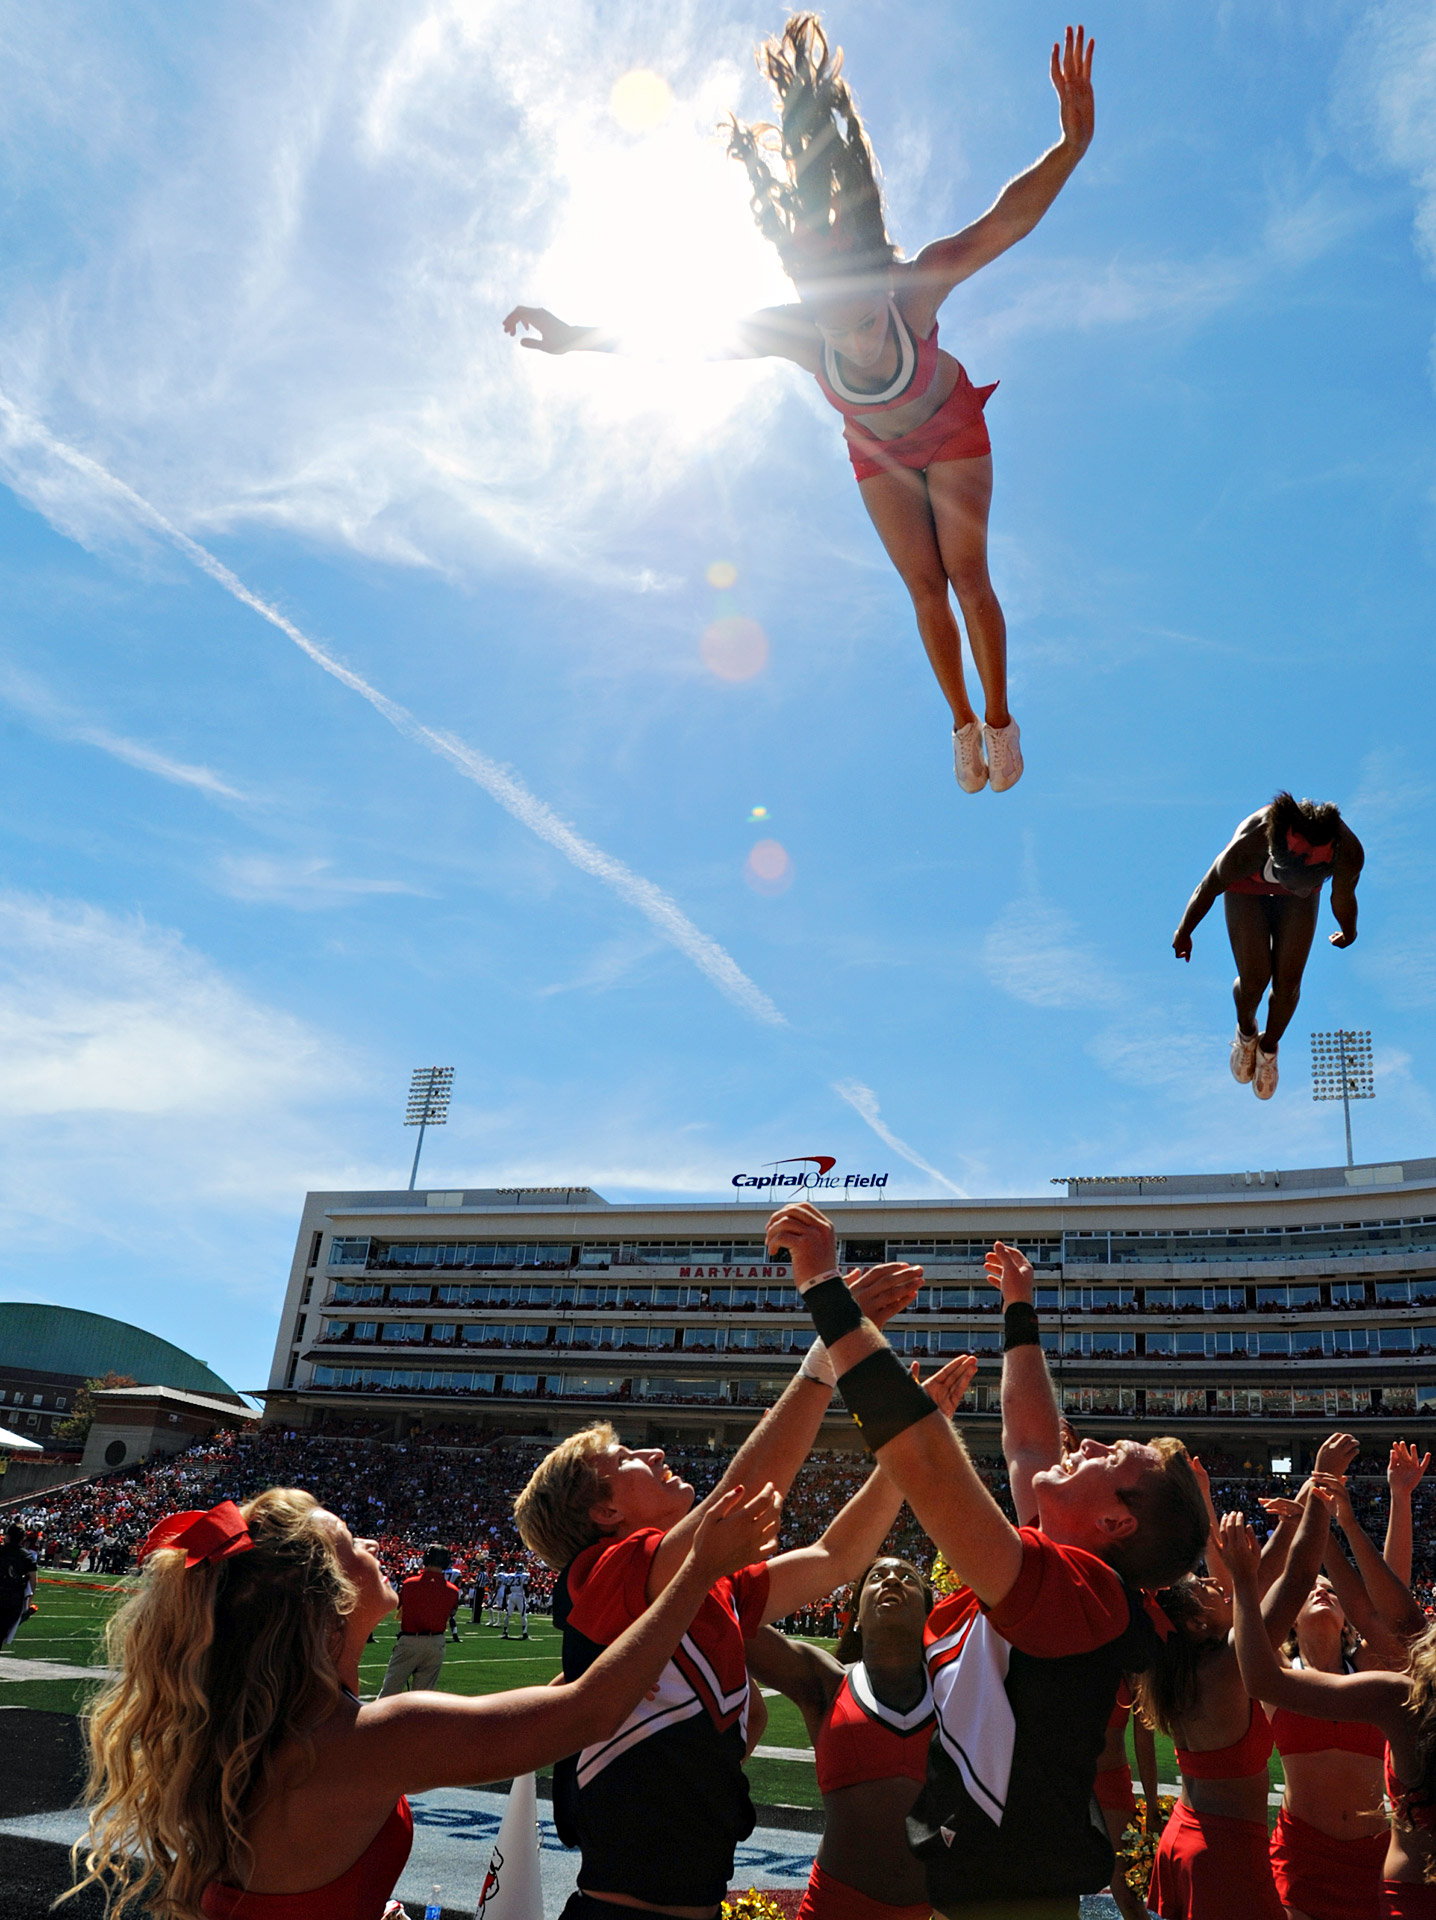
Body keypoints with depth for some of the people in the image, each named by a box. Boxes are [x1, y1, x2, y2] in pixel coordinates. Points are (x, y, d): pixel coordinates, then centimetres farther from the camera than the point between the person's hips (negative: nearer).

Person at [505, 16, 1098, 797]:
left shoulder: (917, 286, -41)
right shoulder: (794, 330, -35)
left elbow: (1003, 221, -54)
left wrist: (1071, 144, -71)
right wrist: (575, 339, -24)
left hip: (953, 429, -2)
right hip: (878, 449, 2)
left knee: (967, 574, -4)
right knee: (925, 588, 4)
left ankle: (999, 720, 15)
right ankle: (963, 726, 22)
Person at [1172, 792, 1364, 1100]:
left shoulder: (1348, 854, -38)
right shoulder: (1245, 851, -44)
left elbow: (1343, 899, -12)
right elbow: (1207, 890, -21)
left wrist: (1349, 932, 10)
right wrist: (1184, 933, -3)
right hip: (1247, 887, -2)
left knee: (1288, 981, -1)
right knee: (1254, 980, -6)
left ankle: (1269, 1046, 31)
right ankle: (1246, 1031, 31)